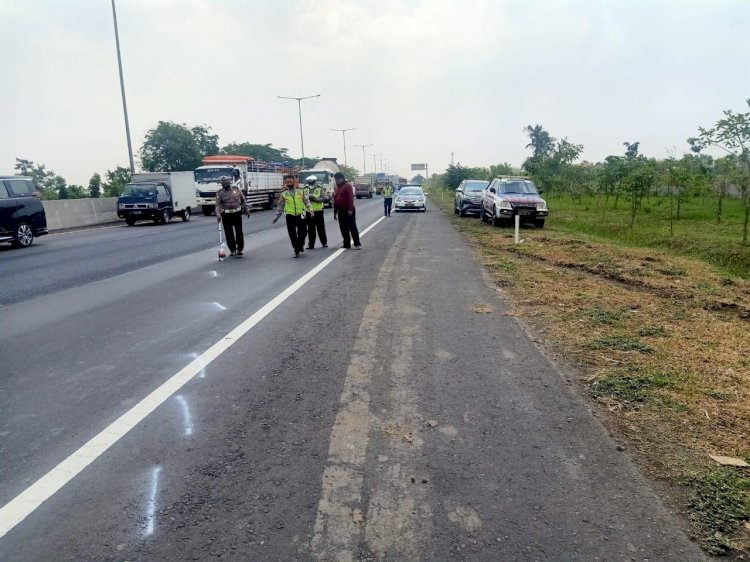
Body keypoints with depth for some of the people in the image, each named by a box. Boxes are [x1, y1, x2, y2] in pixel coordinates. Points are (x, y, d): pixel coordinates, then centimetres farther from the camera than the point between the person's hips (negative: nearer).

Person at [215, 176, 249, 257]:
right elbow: (218, 205, -6)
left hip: (237, 214, 1)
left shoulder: (236, 189, 6)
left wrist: (247, 209, 11)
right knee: (229, 233, 5)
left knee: (239, 232, 1)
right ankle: (232, 250, 17)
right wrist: (218, 215, -19)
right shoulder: (219, 193, 0)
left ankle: (239, 250, 9)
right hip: (226, 215, 0)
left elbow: (243, 200, 13)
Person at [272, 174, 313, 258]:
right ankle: (296, 250, 15)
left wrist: (310, 209, -9)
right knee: (292, 235, 2)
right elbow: (280, 206, 10)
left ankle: (300, 244, 27)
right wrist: (276, 217, 9)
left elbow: (306, 201, 8)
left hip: (300, 215, 0)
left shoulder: (300, 191, 5)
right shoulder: (284, 193, 4)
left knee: (303, 232, -2)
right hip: (290, 216, 0)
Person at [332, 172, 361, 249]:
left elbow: (351, 197, -17)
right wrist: (335, 211, 16)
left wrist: (350, 209, -23)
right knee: (343, 228, 8)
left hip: (348, 211, -8)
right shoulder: (337, 187, 15)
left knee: (352, 227, -7)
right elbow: (335, 199, 17)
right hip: (341, 211, 8)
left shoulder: (347, 185, -8)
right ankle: (347, 244, 15)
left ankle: (357, 244, -5)